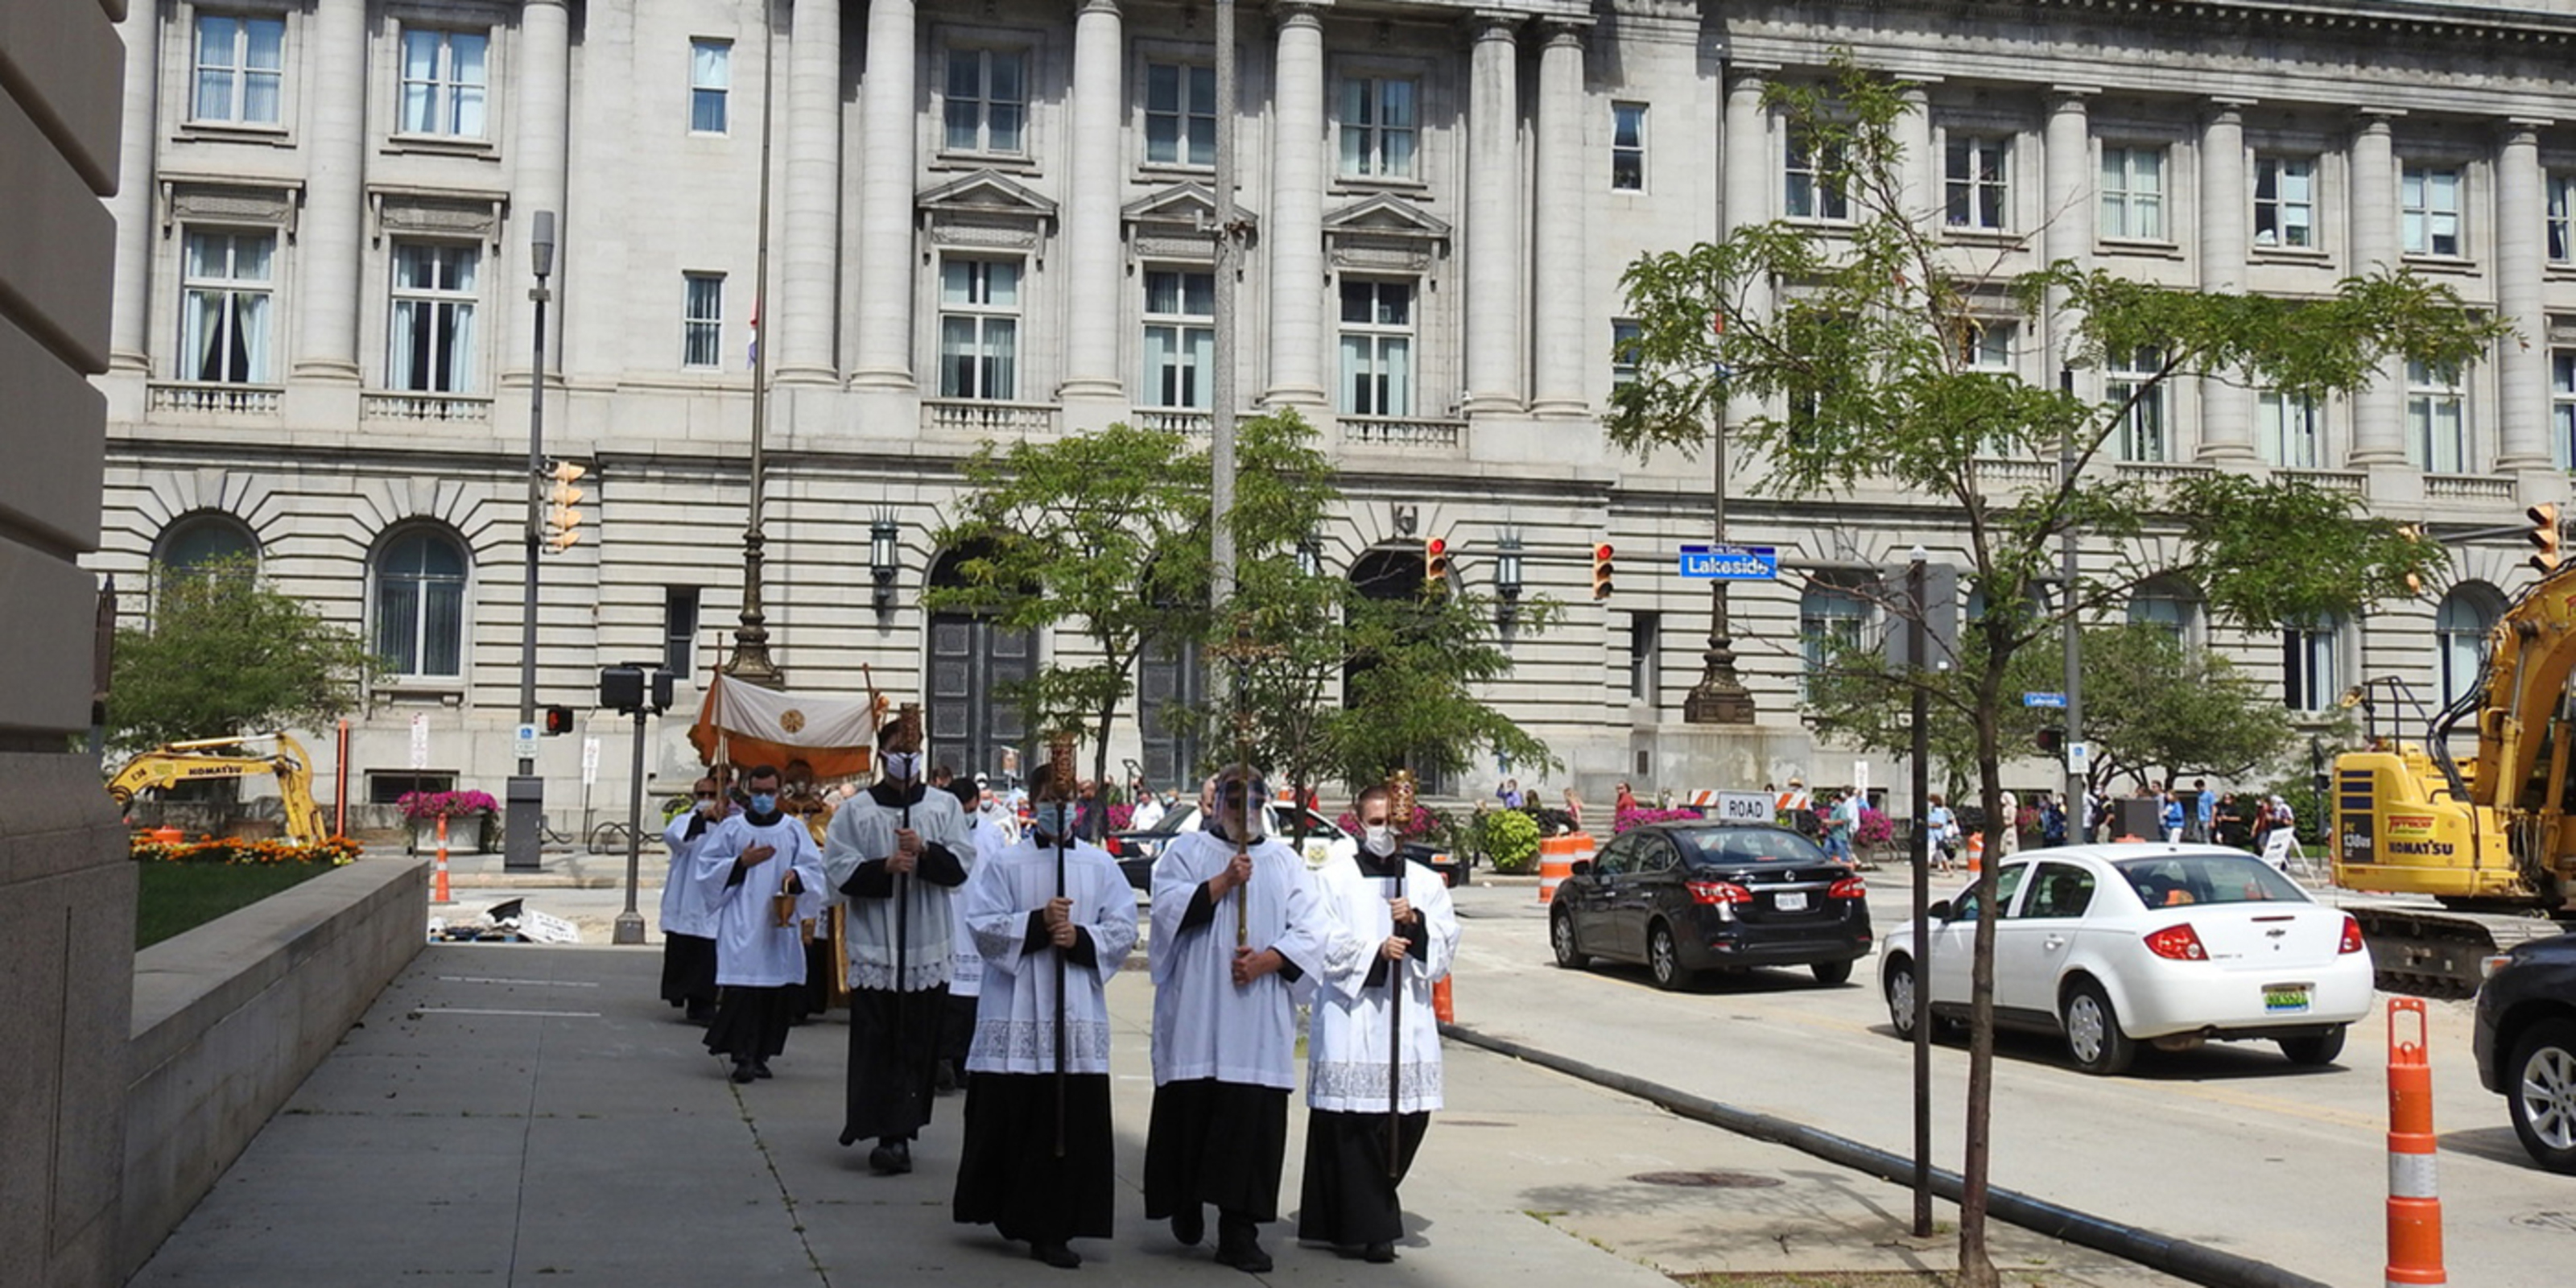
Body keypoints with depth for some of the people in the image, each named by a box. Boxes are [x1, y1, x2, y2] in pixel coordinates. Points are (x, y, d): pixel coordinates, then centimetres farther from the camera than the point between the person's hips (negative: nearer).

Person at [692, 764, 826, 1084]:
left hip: (781, 924, 2)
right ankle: (743, 1056, -10)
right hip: (741, 924, -2)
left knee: (778, 991, 0)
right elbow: (705, 868, 5)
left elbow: (814, 869, 7)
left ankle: (761, 1054, 11)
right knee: (742, 988, -12)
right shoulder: (730, 829, 7)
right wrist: (741, 863, -8)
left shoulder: (795, 829, 10)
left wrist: (796, 876, -14)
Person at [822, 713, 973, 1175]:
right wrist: (885, 868, -17)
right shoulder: (855, 811, 4)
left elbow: (959, 868, 2)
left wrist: (925, 851, -16)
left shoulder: (945, 807, 9)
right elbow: (840, 871, -2)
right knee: (877, 1045, -5)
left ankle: (897, 1134, 13)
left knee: (919, 1045, 4)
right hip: (874, 946, -2)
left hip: (927, 948, 2)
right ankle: (891, 1135, -5)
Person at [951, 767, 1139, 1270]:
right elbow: (982, 925, -4)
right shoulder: (1002, 862, 5)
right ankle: (1009, 1210, 19)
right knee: (1012, 1117, 1)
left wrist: (1080, 937, -12)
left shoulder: (1101, 866, 10)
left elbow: (1124, 929, 5)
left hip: (1078, 1015, 2)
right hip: (1015, 1014, -2)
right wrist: (1036, 923, -15)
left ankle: (1052, 1229, 5)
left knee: (1073, 1123, -1)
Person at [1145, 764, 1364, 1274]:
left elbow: (1313, 930, 3)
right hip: (1195, 1015, -1)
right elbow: (1169, 908, -7)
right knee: (1190, 1111, 3)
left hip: (1259, 1017, 1)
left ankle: (1238, 1233, 0)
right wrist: (1224, 882, -15)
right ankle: (1187, 1204, 27)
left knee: (1253, 1122, -4)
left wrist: (1266, 961, -10)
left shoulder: (1285, 863, 13)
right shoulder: (1186, 851, 9)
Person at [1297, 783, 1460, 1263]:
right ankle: (1370, 1227, -2)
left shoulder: (1425, 882, 15)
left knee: (1410, 1114, 3)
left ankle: (1373, 1211, 22)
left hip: (1408, 1016, 4)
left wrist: (1416, 921, -12)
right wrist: (1376, 951, -17)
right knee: (1356, 1121, -7)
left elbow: (1448, 941, 7)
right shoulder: (1332, 879, 5)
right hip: (1350, 1015, -4)